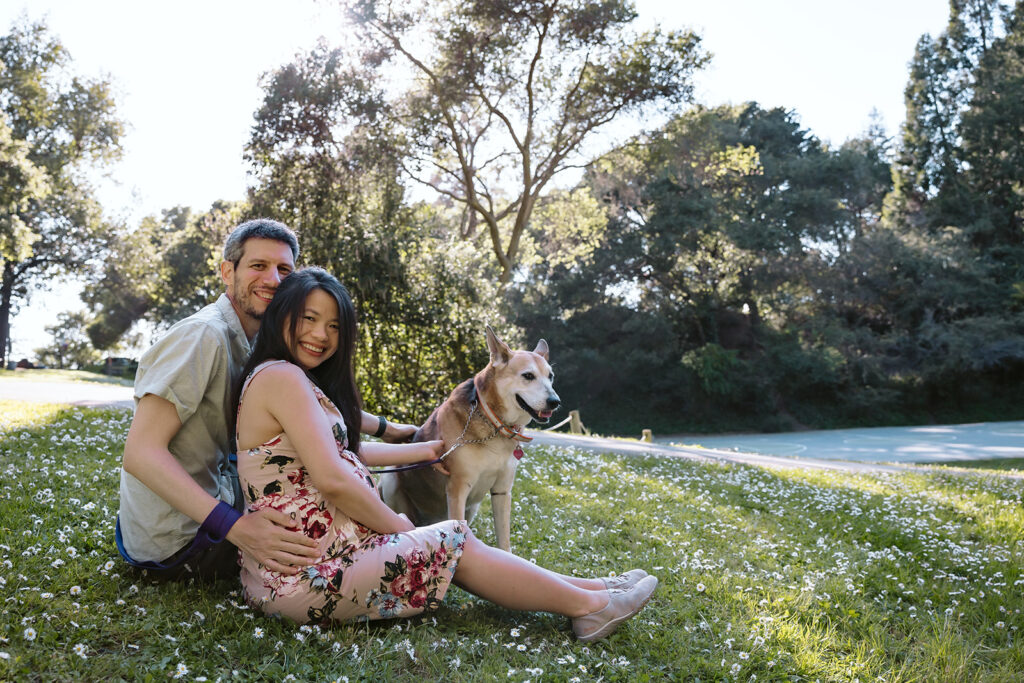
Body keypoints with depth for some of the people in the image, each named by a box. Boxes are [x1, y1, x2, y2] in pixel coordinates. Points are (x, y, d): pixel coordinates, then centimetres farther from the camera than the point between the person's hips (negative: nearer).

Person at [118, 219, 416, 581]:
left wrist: (385, 427, 24)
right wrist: (232, 526, -39)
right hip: (176, 542, -9)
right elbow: (141, 452, -30)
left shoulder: (251, 344, 6)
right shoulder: (204, 335, -22)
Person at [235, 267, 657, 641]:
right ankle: (589, 604, 9)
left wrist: (429, 450, 27)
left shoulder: (298, 382, 15)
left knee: (448, 548, 9)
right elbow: (332, 478, -23)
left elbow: (348, 451, 20)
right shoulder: (282, 376, -17)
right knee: (453, 544, -3)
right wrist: (399, 527, -8)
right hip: (307, 575, -10)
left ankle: (589, 589, 15)